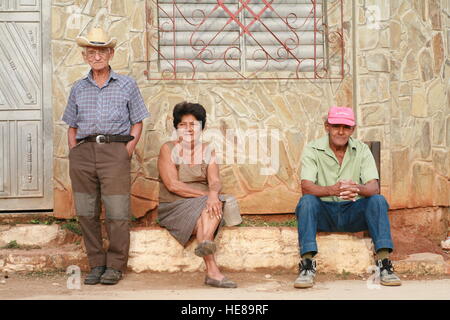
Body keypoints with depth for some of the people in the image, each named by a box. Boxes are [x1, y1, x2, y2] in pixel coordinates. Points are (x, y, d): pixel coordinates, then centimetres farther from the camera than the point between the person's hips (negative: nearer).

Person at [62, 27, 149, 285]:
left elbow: (137, 123, 10)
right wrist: (74, 153, 5)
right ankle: (96, 265, 12)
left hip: (115, 150, -3)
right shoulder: (78, 89, 16)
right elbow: (72, 126, 20)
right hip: (83, 152, 3)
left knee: (117, 212, -7)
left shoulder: (126, 85, 10)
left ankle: (115, 266, 3)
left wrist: (129, 150, -4)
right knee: (87, 212, 3)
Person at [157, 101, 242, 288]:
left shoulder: (207, 151, 11)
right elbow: (172, 185, -14)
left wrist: (213, 194, -29)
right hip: (175, 207, -3)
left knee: (214, 205, -31)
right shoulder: (168, 149, -2)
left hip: (203, 204, 3)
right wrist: (205, 194, -19)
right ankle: (212, 271, -47)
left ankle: (206, 243, -58)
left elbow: (215, 181, -3)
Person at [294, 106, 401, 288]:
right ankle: (307, 264, -34)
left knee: (378, 201, -25)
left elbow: (374, 187, -11)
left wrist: (358, 189, -37)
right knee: (307, 201, -32)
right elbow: (306, 187, -19)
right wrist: (332, 190, -40)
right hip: (323, 212, -2)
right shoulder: (312, 150, -5)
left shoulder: (362, 150, 2)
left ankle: (384, 263, -30)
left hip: (353, 212, 2)